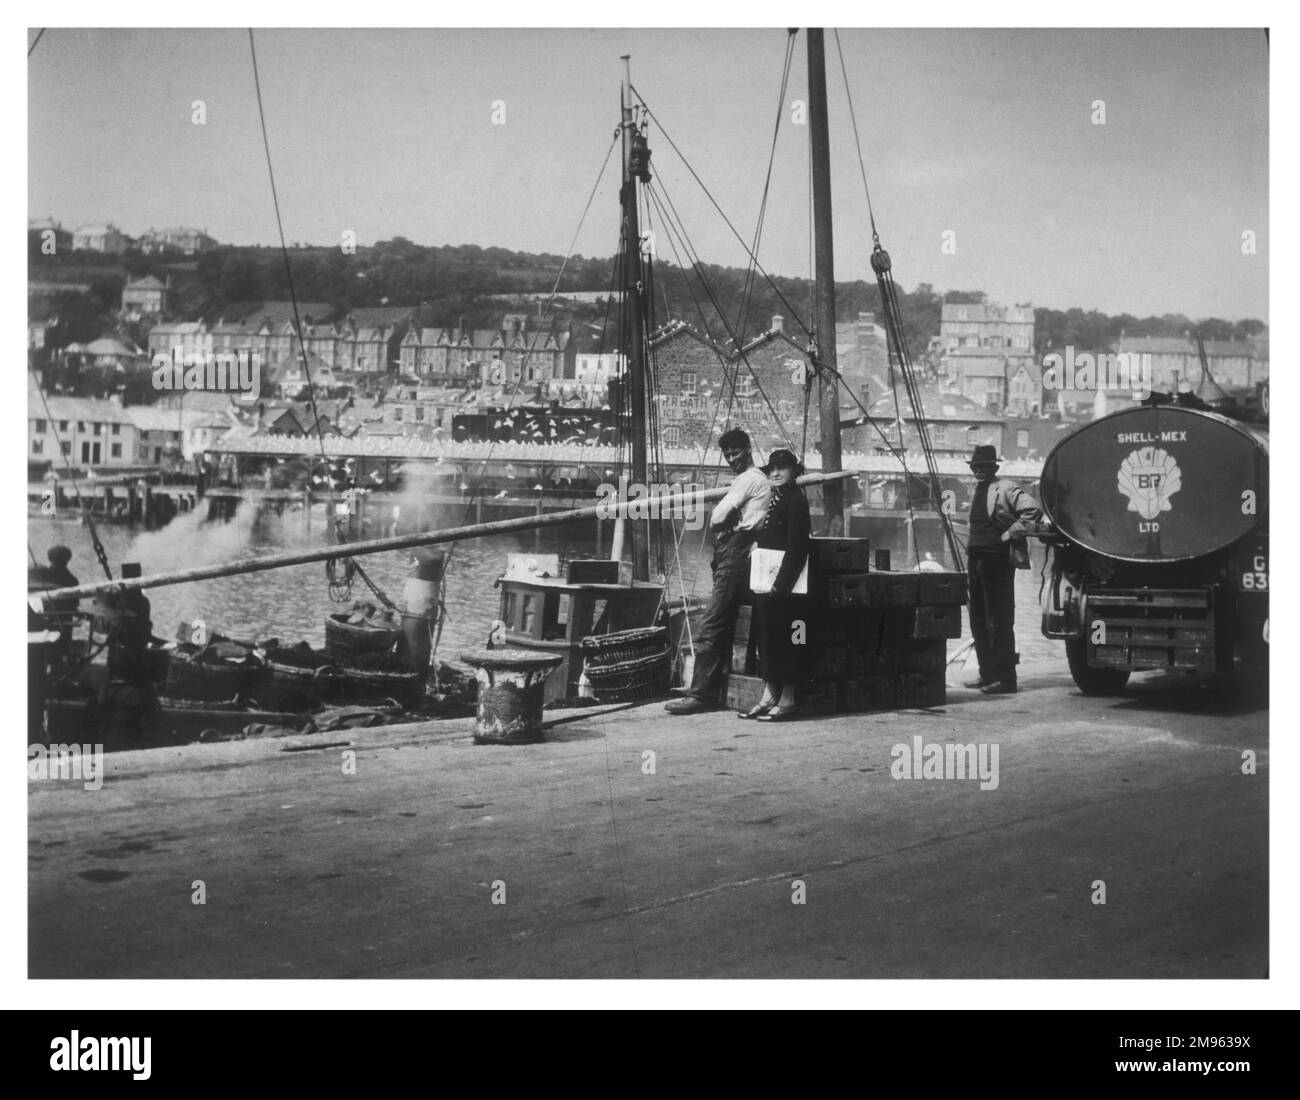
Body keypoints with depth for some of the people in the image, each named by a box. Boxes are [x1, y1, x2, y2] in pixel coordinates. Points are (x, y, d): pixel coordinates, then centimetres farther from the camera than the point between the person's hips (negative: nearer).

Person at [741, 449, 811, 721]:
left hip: (783, 588, -9)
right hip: (767, 585, 9)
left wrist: (780, 584, -21)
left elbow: (796, 547, -17)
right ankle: (770, 696, 17)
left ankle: (788, 699, 2)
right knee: (768, 638, 11)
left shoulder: (795, 500, -11)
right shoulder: (775, 500, 15)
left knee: (782, 640, -4)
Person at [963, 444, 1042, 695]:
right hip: (976, 559, 9)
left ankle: (1005, 679, -5)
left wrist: (1010, 533, -16)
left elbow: (1033, 511, -20)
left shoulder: (1006, 489, -9)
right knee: (979, 622, 12)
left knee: (999, 622, -7)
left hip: (997, 561, -9)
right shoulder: (978, 491, 18)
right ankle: (988, 675, 21)